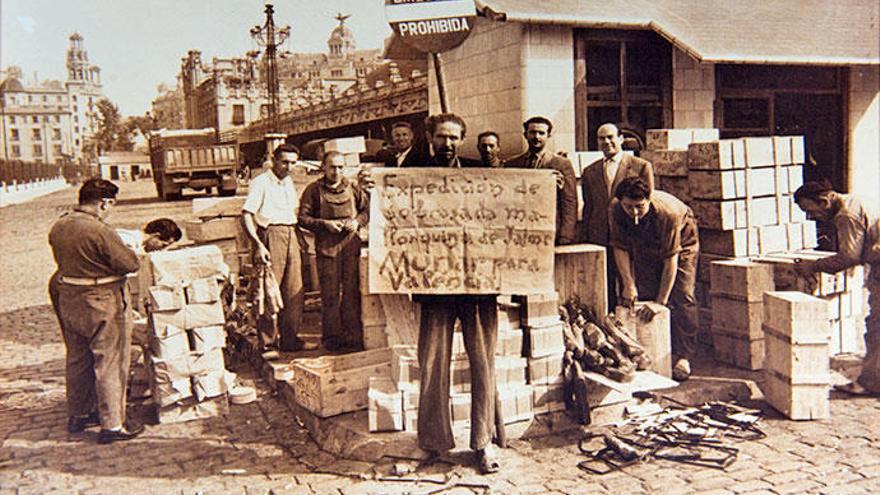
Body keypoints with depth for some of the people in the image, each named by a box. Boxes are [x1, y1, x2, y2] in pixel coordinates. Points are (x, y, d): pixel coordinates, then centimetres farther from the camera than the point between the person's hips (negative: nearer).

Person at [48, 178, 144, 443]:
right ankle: (112, 425, 10)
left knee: (77, 360, 21)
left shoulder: (58, 227, 1)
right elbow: (130, 264, -19)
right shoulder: (100, 232, -24)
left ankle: (77, 415, 35)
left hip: (68, 301, 8)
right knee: (110, 364, 3)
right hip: (102, 305, -8)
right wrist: (127, 249, 0)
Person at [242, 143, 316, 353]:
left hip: (290, 235, 8)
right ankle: (267, 343, 2)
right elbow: (246, 215, -15)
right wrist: (258, 244, -24)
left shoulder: (288, 182, 17)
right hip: (271, 235, -8)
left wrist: (298, 239, 18)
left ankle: (290, 339, 17)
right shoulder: (260, 183, -7)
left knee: (294, 290, 8)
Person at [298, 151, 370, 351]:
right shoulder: (314, 190, 5)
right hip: (327, 246, -2)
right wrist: (325, 224, -12)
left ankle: (353, 335, 11)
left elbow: (367, 208, 19)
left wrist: (357, 221, -1)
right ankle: (331, 336, 8)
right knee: (330, 294, 0)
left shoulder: (352, 188, 12)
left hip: (351, 243, 2)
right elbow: (303, 218, 1)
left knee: (352, 291, 4)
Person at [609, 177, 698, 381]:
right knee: (644, 294, -5)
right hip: (645, 247, 4)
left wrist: (661, 301, -33)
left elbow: (671, 259, -35)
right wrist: (628, 284, -23)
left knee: (681, 297, -14)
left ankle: (683, 356, -8)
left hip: (681, 241, -4)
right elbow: (620, 248, -16)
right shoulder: (615, 210, -30)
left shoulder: (668, 213, -41)